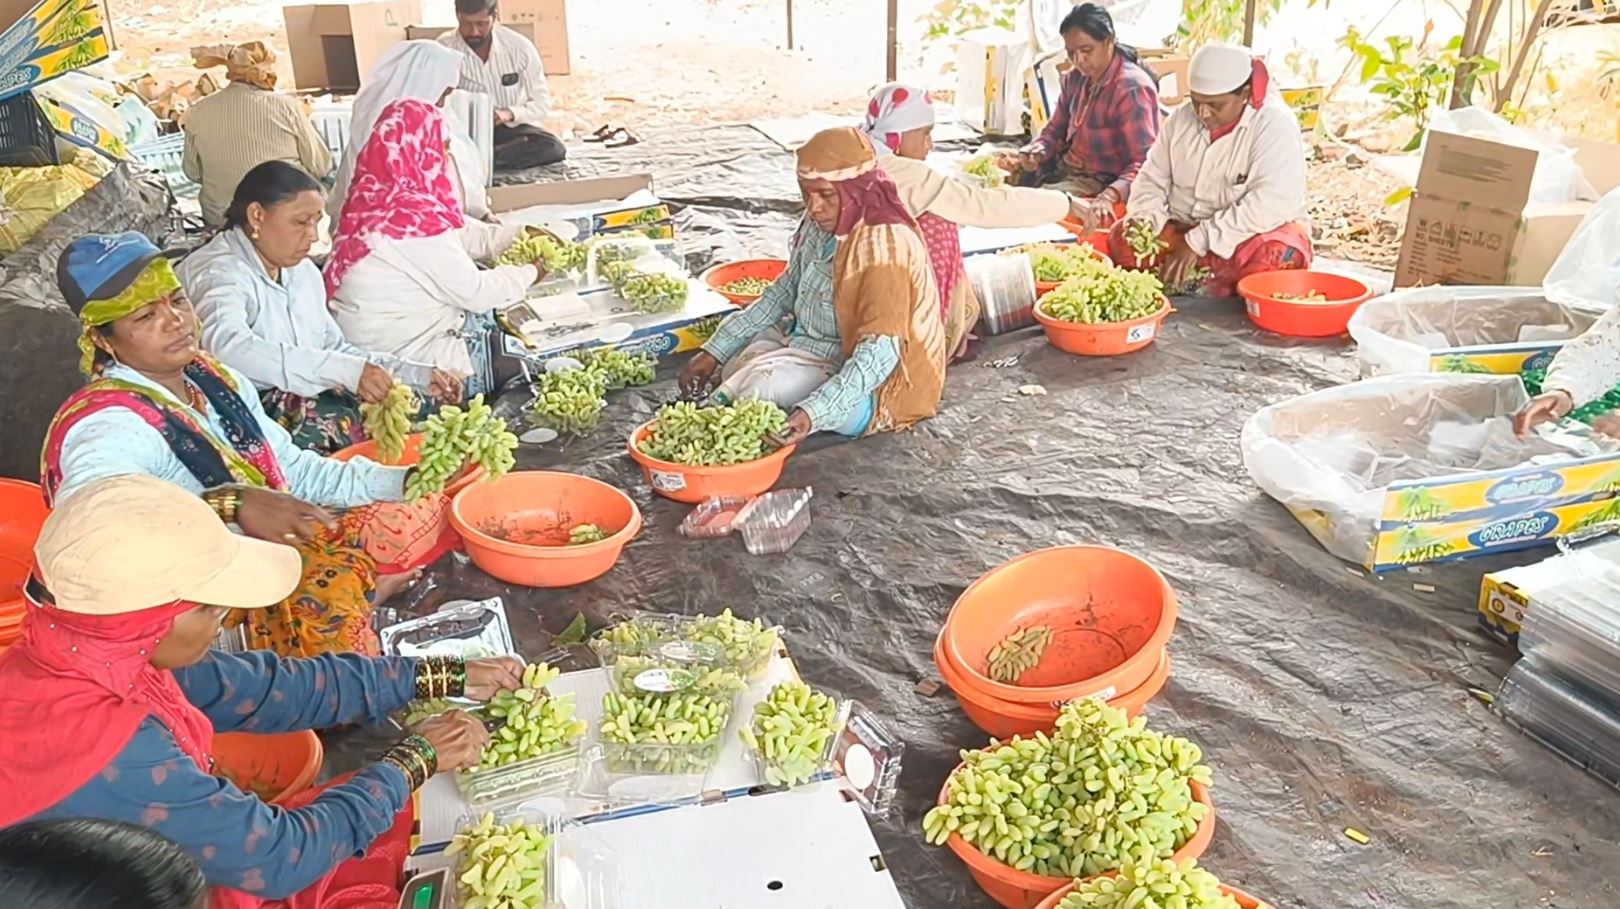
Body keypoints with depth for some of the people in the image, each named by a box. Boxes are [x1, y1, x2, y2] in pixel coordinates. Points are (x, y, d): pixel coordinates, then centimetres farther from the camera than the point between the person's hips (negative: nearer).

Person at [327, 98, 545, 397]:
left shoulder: (376, 197, -1)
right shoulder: (414, 218, -27)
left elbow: (459, 232, 11)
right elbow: (475, 293, -19)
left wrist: (521, 235, 9)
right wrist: (530, 273, -3)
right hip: (405, 356, -8)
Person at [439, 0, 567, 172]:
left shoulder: (520, 46, -8)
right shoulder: (443, 50, -10)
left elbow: (542, 102, -2)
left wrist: (509, 114, -21)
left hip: (513, 127, 1)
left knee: (553, 148, -32)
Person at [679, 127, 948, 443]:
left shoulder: (884, 248, -27)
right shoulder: (822, 223, -2)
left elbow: (879, 353, -32)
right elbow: (786, 290, 9)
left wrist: (813, 413, -44)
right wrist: (716, 349, 3)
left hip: (871, 385, -9)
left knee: (761, 386, -26)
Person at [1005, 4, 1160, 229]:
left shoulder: (1132, 88, -21)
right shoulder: (1076, 77, 3)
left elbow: (1144, 163, -26)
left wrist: (1110, 195, -45)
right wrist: (1038, 149, -12)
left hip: (1103, 181, -8)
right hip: (1063, 167, 8)